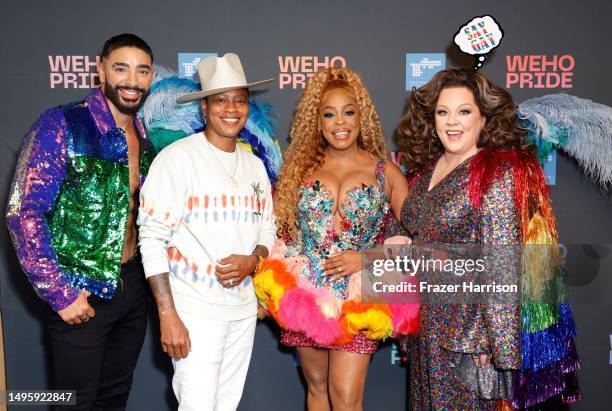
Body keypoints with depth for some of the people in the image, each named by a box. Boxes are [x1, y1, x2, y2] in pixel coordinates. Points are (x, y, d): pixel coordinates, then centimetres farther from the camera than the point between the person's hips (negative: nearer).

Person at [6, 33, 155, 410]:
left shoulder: (145, 138, 6)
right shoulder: (61, 125, -13)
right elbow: (24, 213, -16)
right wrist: (59, 293, -17)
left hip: (132, 287, 6)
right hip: (82, 297, -5)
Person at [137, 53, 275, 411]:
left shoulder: (254, 165, 10)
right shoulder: (178, 157, -9)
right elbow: (152, 239, -12)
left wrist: (252, 260, -7)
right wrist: (168, 316, -16)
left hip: (244, 308, 6)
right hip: (195, 310, -6)